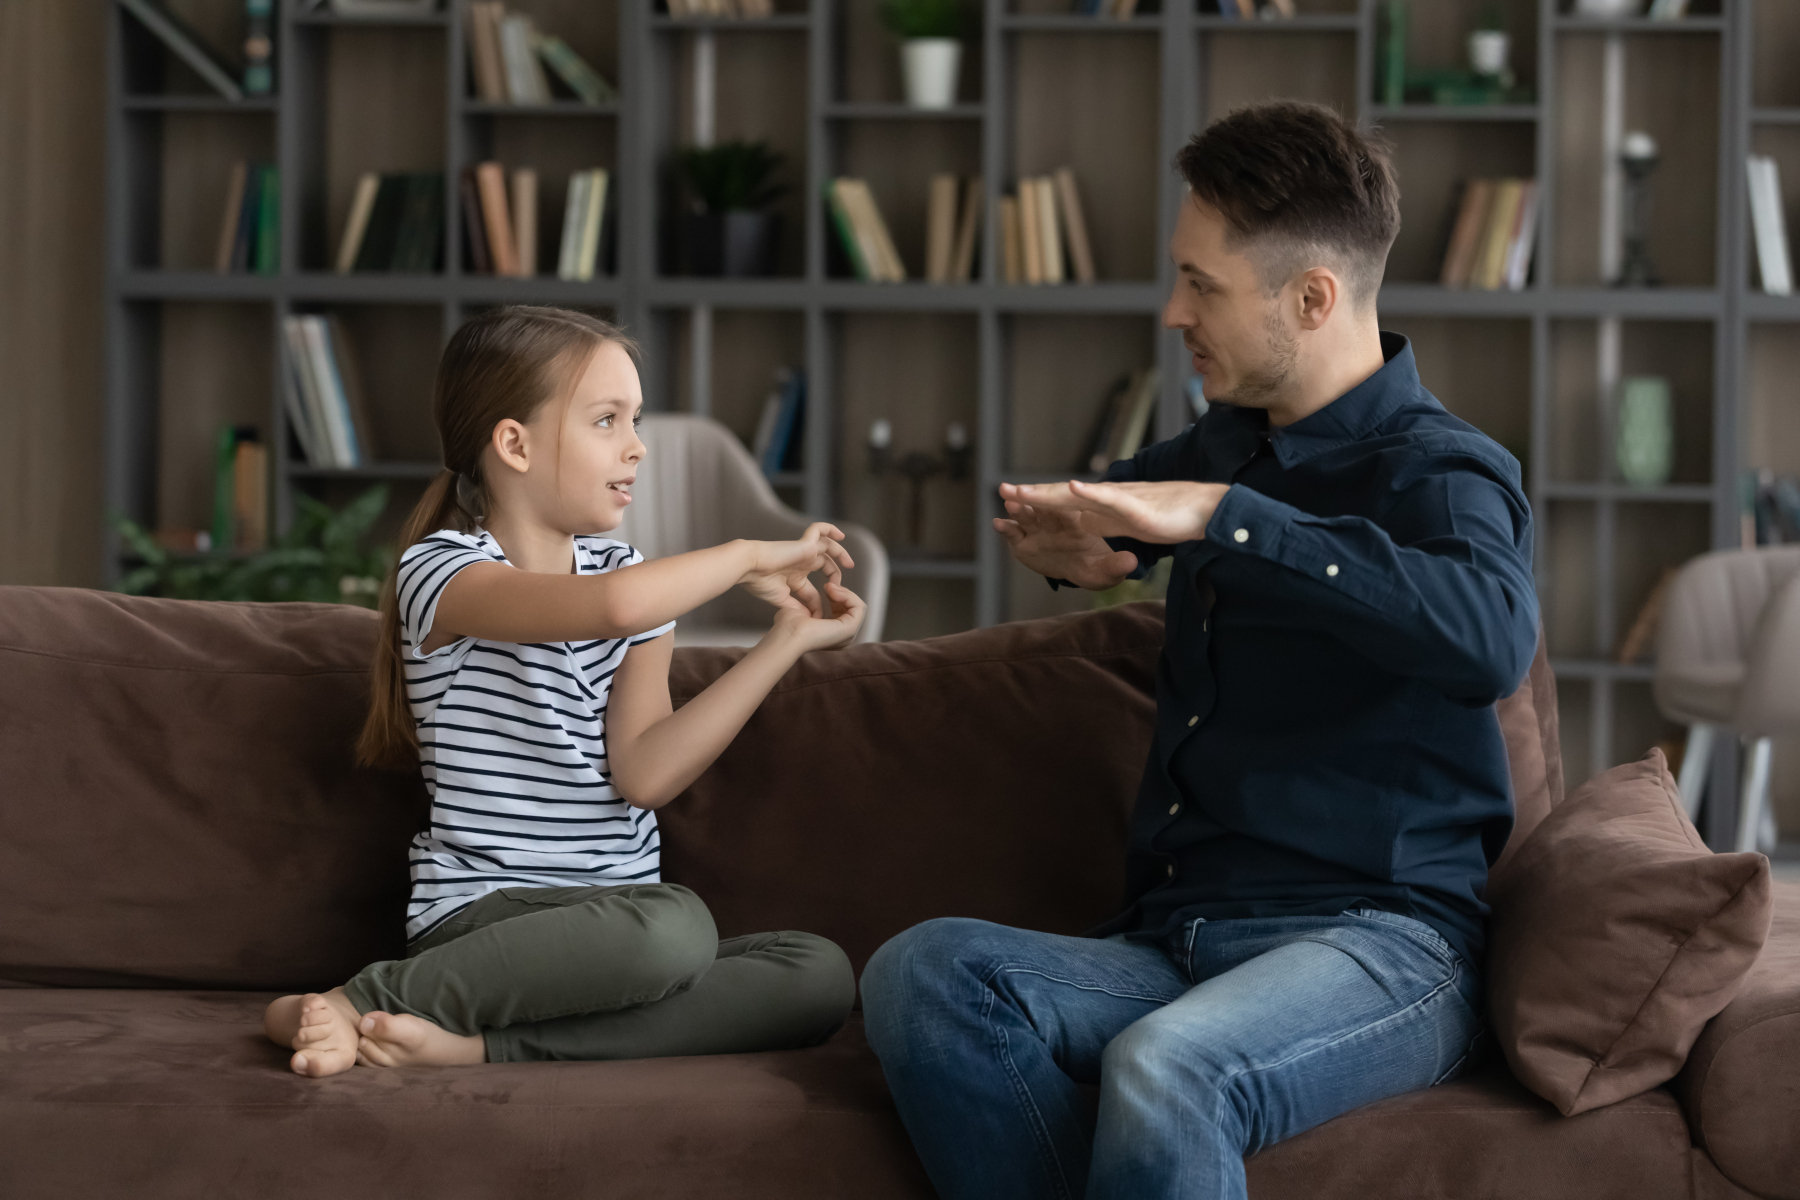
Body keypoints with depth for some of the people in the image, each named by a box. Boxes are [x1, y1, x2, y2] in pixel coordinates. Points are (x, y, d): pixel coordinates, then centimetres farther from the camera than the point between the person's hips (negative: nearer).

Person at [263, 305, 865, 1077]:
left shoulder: (627, 573, 15)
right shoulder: (442, 571, -6)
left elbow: (645, 772, -1)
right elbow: (612, 606, -28)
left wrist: (785, 643, -4)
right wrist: (746, 558, -11)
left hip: (614, 920, 7)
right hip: (482, 917, -7)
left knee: (819, 976, -22)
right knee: (673, 926, -37)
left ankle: (473, 1043, -26)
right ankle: (357, 1004, -21)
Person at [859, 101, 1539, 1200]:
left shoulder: (1437, 473, -4)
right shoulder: (1230, 446, 21)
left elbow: (1491, 636, -30)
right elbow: (1124, 510, 47)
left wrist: (1224, 520, -28)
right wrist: (1065, 542, 21)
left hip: (1380, 943, -7)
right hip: (1174, 942, 7)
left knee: (1165, 1073, -39)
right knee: (923, 974, -24)